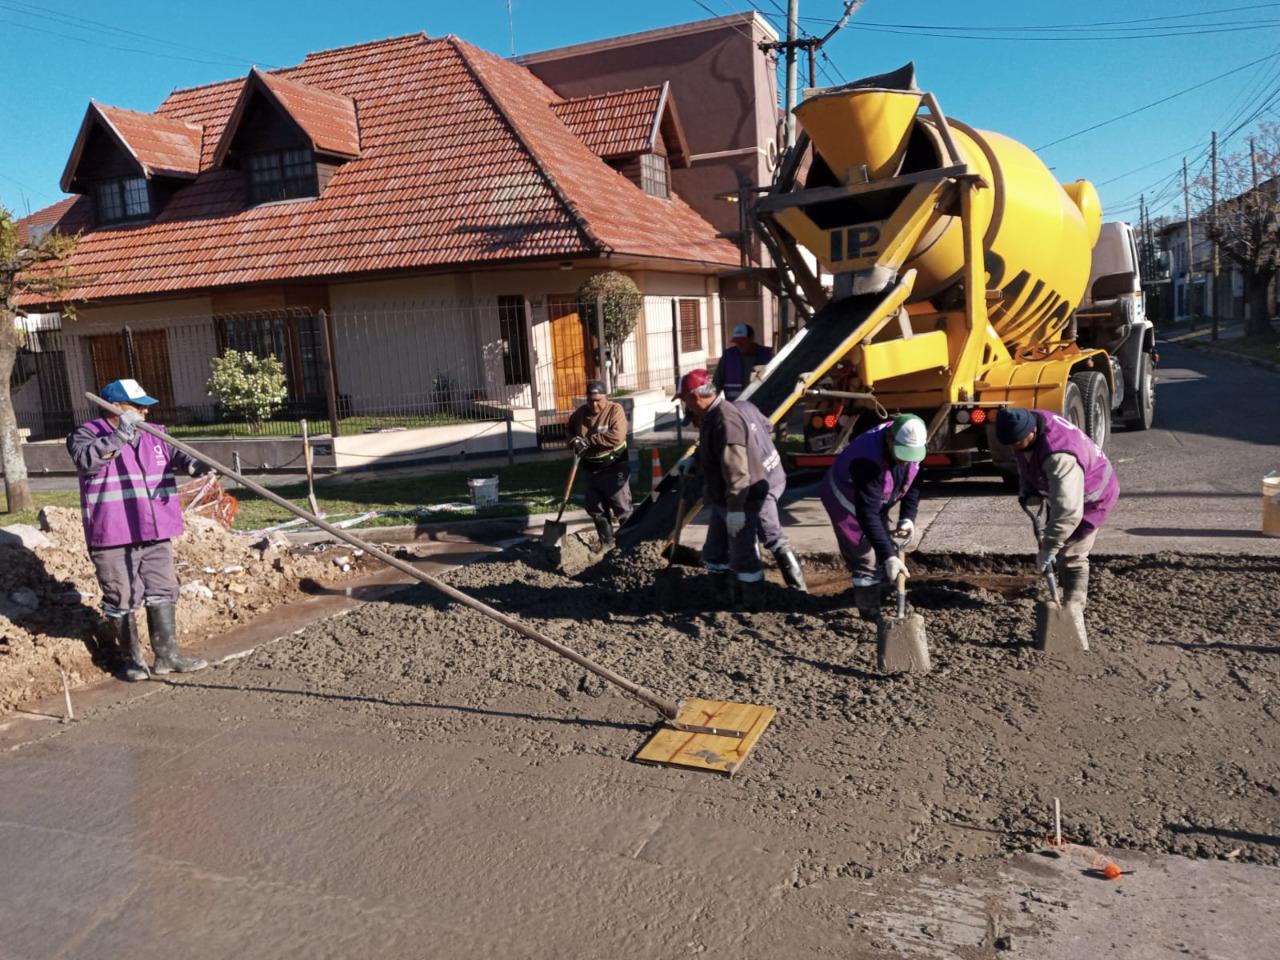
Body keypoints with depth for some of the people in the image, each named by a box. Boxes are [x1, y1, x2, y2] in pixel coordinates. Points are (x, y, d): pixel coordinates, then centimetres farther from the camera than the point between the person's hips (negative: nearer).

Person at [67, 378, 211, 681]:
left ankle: (167, 655, 17)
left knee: (163, 593, 8)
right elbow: (86, 460, -22)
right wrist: (120, 436, -30)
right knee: (122, 599, 4)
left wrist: (194, 464, -22)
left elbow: (176, 453, 1)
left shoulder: (155, 436, 13)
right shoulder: (87, 434, -3)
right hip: (113, 537, -5)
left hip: (156, 533, 5)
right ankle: (131, 658, 19)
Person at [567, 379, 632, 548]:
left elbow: (617, 436, -27)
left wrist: (589, 440, -23)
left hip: (614, 468, -6)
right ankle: (606, 542, 25)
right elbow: (570, 432, 22)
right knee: (596, 509, 12)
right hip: (592, 470, 6)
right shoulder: (579, 413, 4)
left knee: (622, 508, -2)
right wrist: (574, 443, -1)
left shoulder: (615, 410, -13)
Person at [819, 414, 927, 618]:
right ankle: (872, 615, 3)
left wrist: (908, 518, -18)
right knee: (865, 562, -7)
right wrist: (889, 556, -43)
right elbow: (867, 515, -42)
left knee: (885, 551, 16)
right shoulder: (868, 461, -42)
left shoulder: (911, 445, -20)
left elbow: (913, 483, -4)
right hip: (847, 501, -7)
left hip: (876, 500, 7)